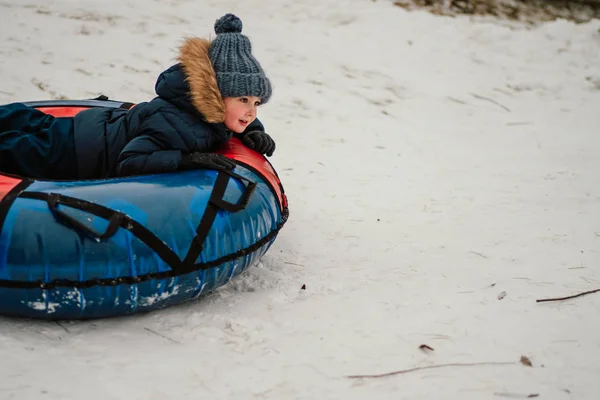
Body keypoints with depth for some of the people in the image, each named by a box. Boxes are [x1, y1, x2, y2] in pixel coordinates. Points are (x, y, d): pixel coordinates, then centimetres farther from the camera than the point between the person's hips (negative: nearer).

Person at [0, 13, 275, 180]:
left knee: (40, 126, 30)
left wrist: (254, 132, -16)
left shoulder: (213, 110, -14)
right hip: (82, 151, -8)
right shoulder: (178, 126, -41)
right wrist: (189, 159, -47)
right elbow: (128, 162, -42)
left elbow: (245, 120, 7)